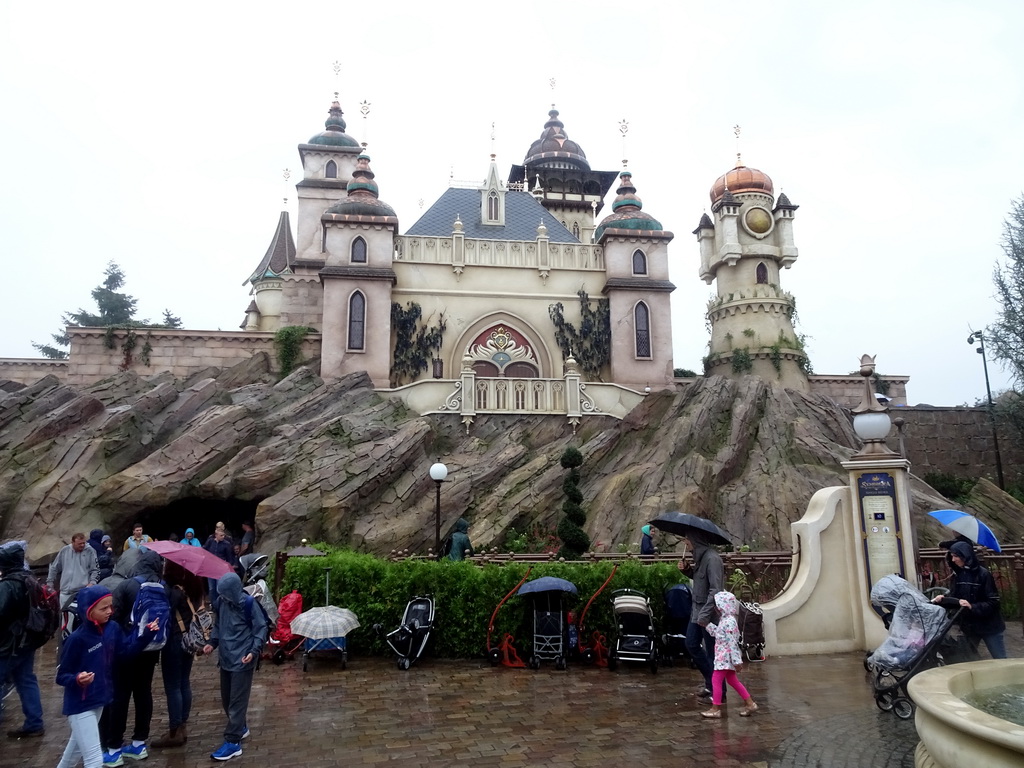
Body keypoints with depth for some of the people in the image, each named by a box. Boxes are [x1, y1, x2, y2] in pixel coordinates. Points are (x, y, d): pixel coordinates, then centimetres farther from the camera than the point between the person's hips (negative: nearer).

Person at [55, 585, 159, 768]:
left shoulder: (112, 628, -8)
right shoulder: (77, 639, -25)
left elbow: (125, 648, 6)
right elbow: (61, 675, -18)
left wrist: (146, 633, -7)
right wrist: (77, 679, -38)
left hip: (99, 699, 7)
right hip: (80, 705, -7)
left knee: (78, 746, 30)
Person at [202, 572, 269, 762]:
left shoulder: (248, 604, -18)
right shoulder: (221, 601, -2)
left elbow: (261, 629, -11)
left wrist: (254, 651, -21)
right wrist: (212, 642, 1)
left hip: (242, 660, -7)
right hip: (226, 657, 7)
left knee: (237, 700, -2)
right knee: (226, 698, 17)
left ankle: (233, 742, 5)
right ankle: (240, 728, 37)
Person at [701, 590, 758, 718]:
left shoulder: (729, 622, -21)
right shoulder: (725, 620, 10)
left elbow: (732, 643, -23)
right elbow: (717, 633, 21)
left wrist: (737, 661, -24)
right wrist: (708, 625, 19)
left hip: (725, 657, -11)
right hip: (724, 656, 11)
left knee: (716, 679, -6)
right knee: (732, 680, 17)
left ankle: (715, 709, 0)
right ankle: (750, 703, 23)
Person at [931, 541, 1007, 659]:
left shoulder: (983, 574, -18)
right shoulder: (958, 574, 1)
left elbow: (993, 602, -19)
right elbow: (954, 597, 4)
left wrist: (972, 607, -31)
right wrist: (943, 599, -16)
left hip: (989, 626, -6)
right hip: (969, 626, 6)